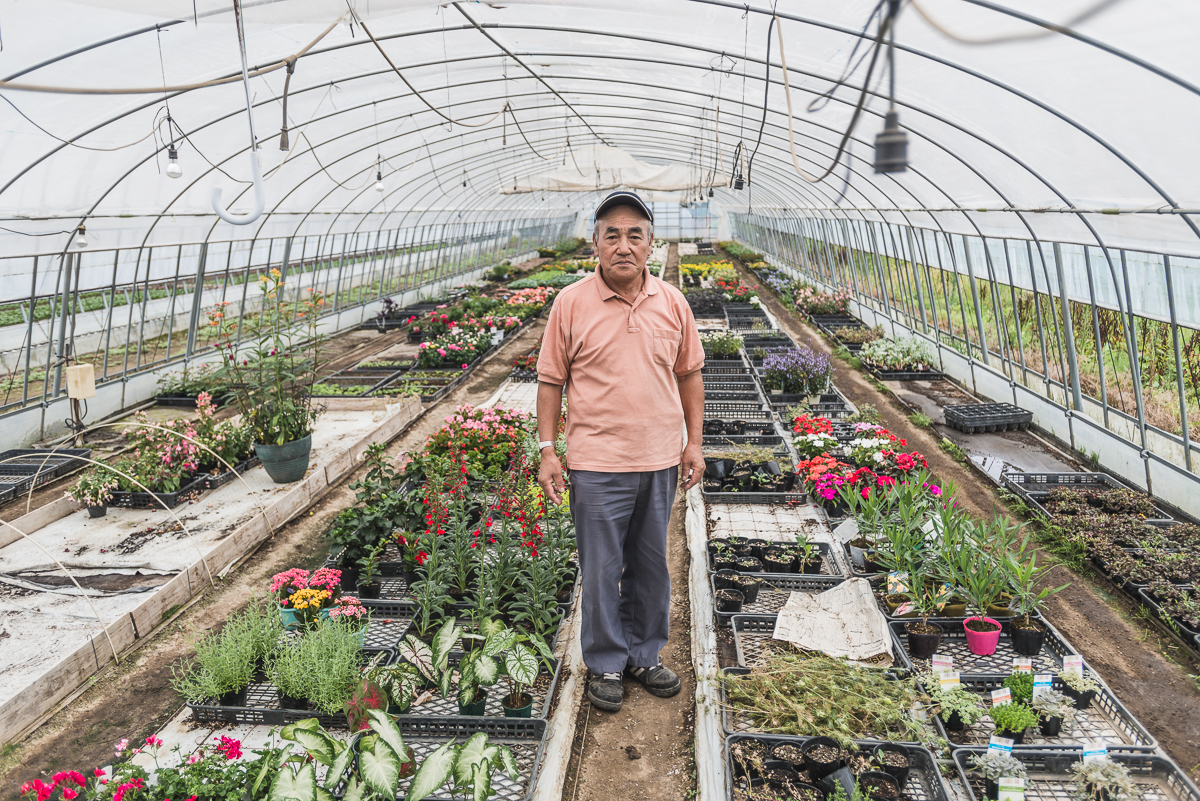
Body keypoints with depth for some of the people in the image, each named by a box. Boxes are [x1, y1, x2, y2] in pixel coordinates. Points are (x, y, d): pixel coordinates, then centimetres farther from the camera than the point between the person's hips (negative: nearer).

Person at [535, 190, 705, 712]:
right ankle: (605, 665, 24)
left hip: (661, 461, 3)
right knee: (601, 570, 6)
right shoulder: (571, 303, -5)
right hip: (596, 463, -3)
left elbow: (688, 374, 12)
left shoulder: (672, 302, 4)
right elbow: (551, 380, 0)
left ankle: (644, 656, 34)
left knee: (651, 566, 15)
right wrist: (547, 450, -4)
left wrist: (694, 443, 9)